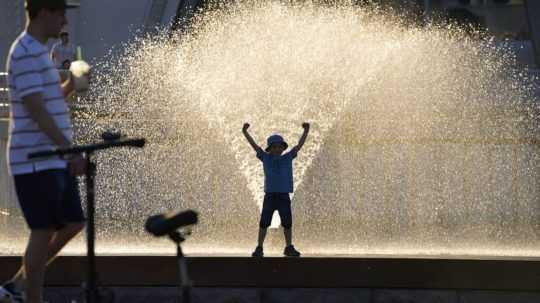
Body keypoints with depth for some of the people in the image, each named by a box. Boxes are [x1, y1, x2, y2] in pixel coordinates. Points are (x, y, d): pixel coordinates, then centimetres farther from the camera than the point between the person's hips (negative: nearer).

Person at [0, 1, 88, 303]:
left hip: (56, 160, 10)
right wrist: (70, 150, -22)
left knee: (73, 224, 10)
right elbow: (36, 109, -21)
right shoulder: (26, 53, -15)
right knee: (44, 232, -5)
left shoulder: (39, 52, 18)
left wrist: (70, 85, 9)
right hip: (37, 161, -10)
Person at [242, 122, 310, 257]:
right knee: (264, 223, -1)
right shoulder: (266, 158, 5)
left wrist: (306, 131, -8)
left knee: (287, 223, 6)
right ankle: (259, 248, 6)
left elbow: (299, 145, 2)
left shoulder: (287, 158, 6)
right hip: (269, 196, -1)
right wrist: (245, 132, -9)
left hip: (284, 196, 1)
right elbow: (254, 145, 0)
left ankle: (289, 248, 19)